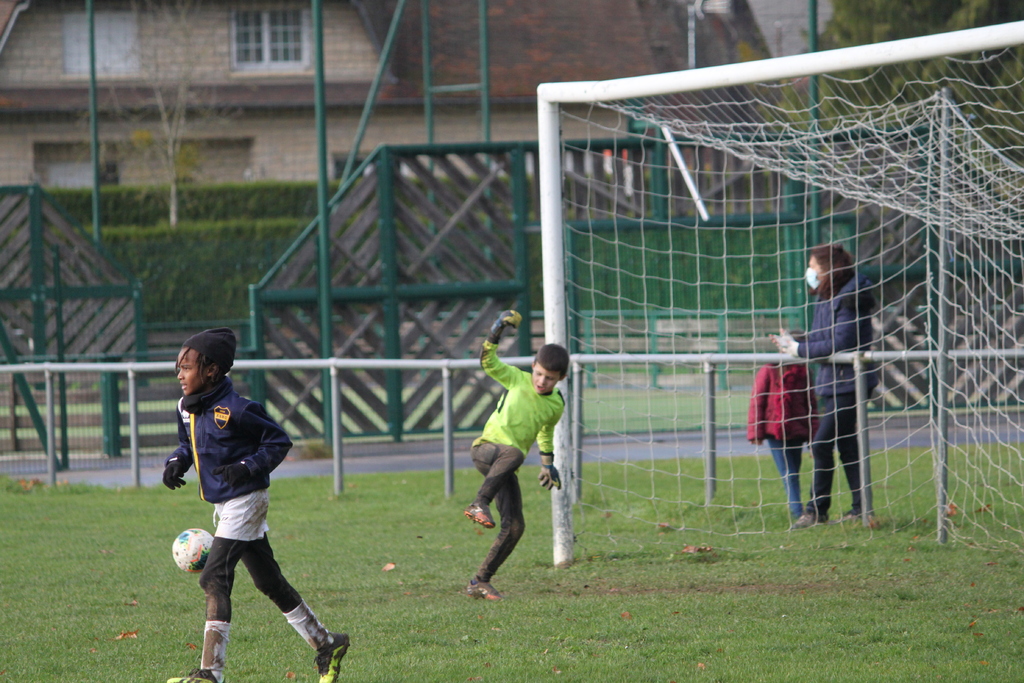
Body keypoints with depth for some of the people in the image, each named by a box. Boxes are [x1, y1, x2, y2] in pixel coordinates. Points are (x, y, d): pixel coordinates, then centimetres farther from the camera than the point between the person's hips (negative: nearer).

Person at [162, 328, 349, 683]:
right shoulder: (187, 408, 4)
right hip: (223, 505, 9)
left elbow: (279, 441, -13)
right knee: (269, 580, 15)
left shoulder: (234, 410, -20)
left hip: (245, 501, -9)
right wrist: (177, 461, 0)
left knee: (214, 579, -15)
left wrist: (248, 467, -24)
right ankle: (327, 645, 27)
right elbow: (189, 443, 21)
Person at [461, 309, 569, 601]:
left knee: (514, 527, -7)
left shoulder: (556, 405, 11)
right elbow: (488, 363, 0)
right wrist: (495, 333, -13)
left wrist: (547, 464, 31)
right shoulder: (517, 380, 2)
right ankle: (479, 503, -50)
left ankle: (480, 582, 0)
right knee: (514, 452, -40)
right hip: (485, 448, -5)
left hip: (506, 468, 5)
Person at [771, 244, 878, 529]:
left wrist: (799, 349, -16)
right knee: (846, 446, 12)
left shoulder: (849, 300, -17)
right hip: (833, 382, 10)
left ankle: (816, 510, -6)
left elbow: (840, 344, -22)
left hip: (848, 383, -10)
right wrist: (792, 343, -3)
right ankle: (860, 508, 17)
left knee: (822, 444, -10)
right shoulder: (826, 299, 11)